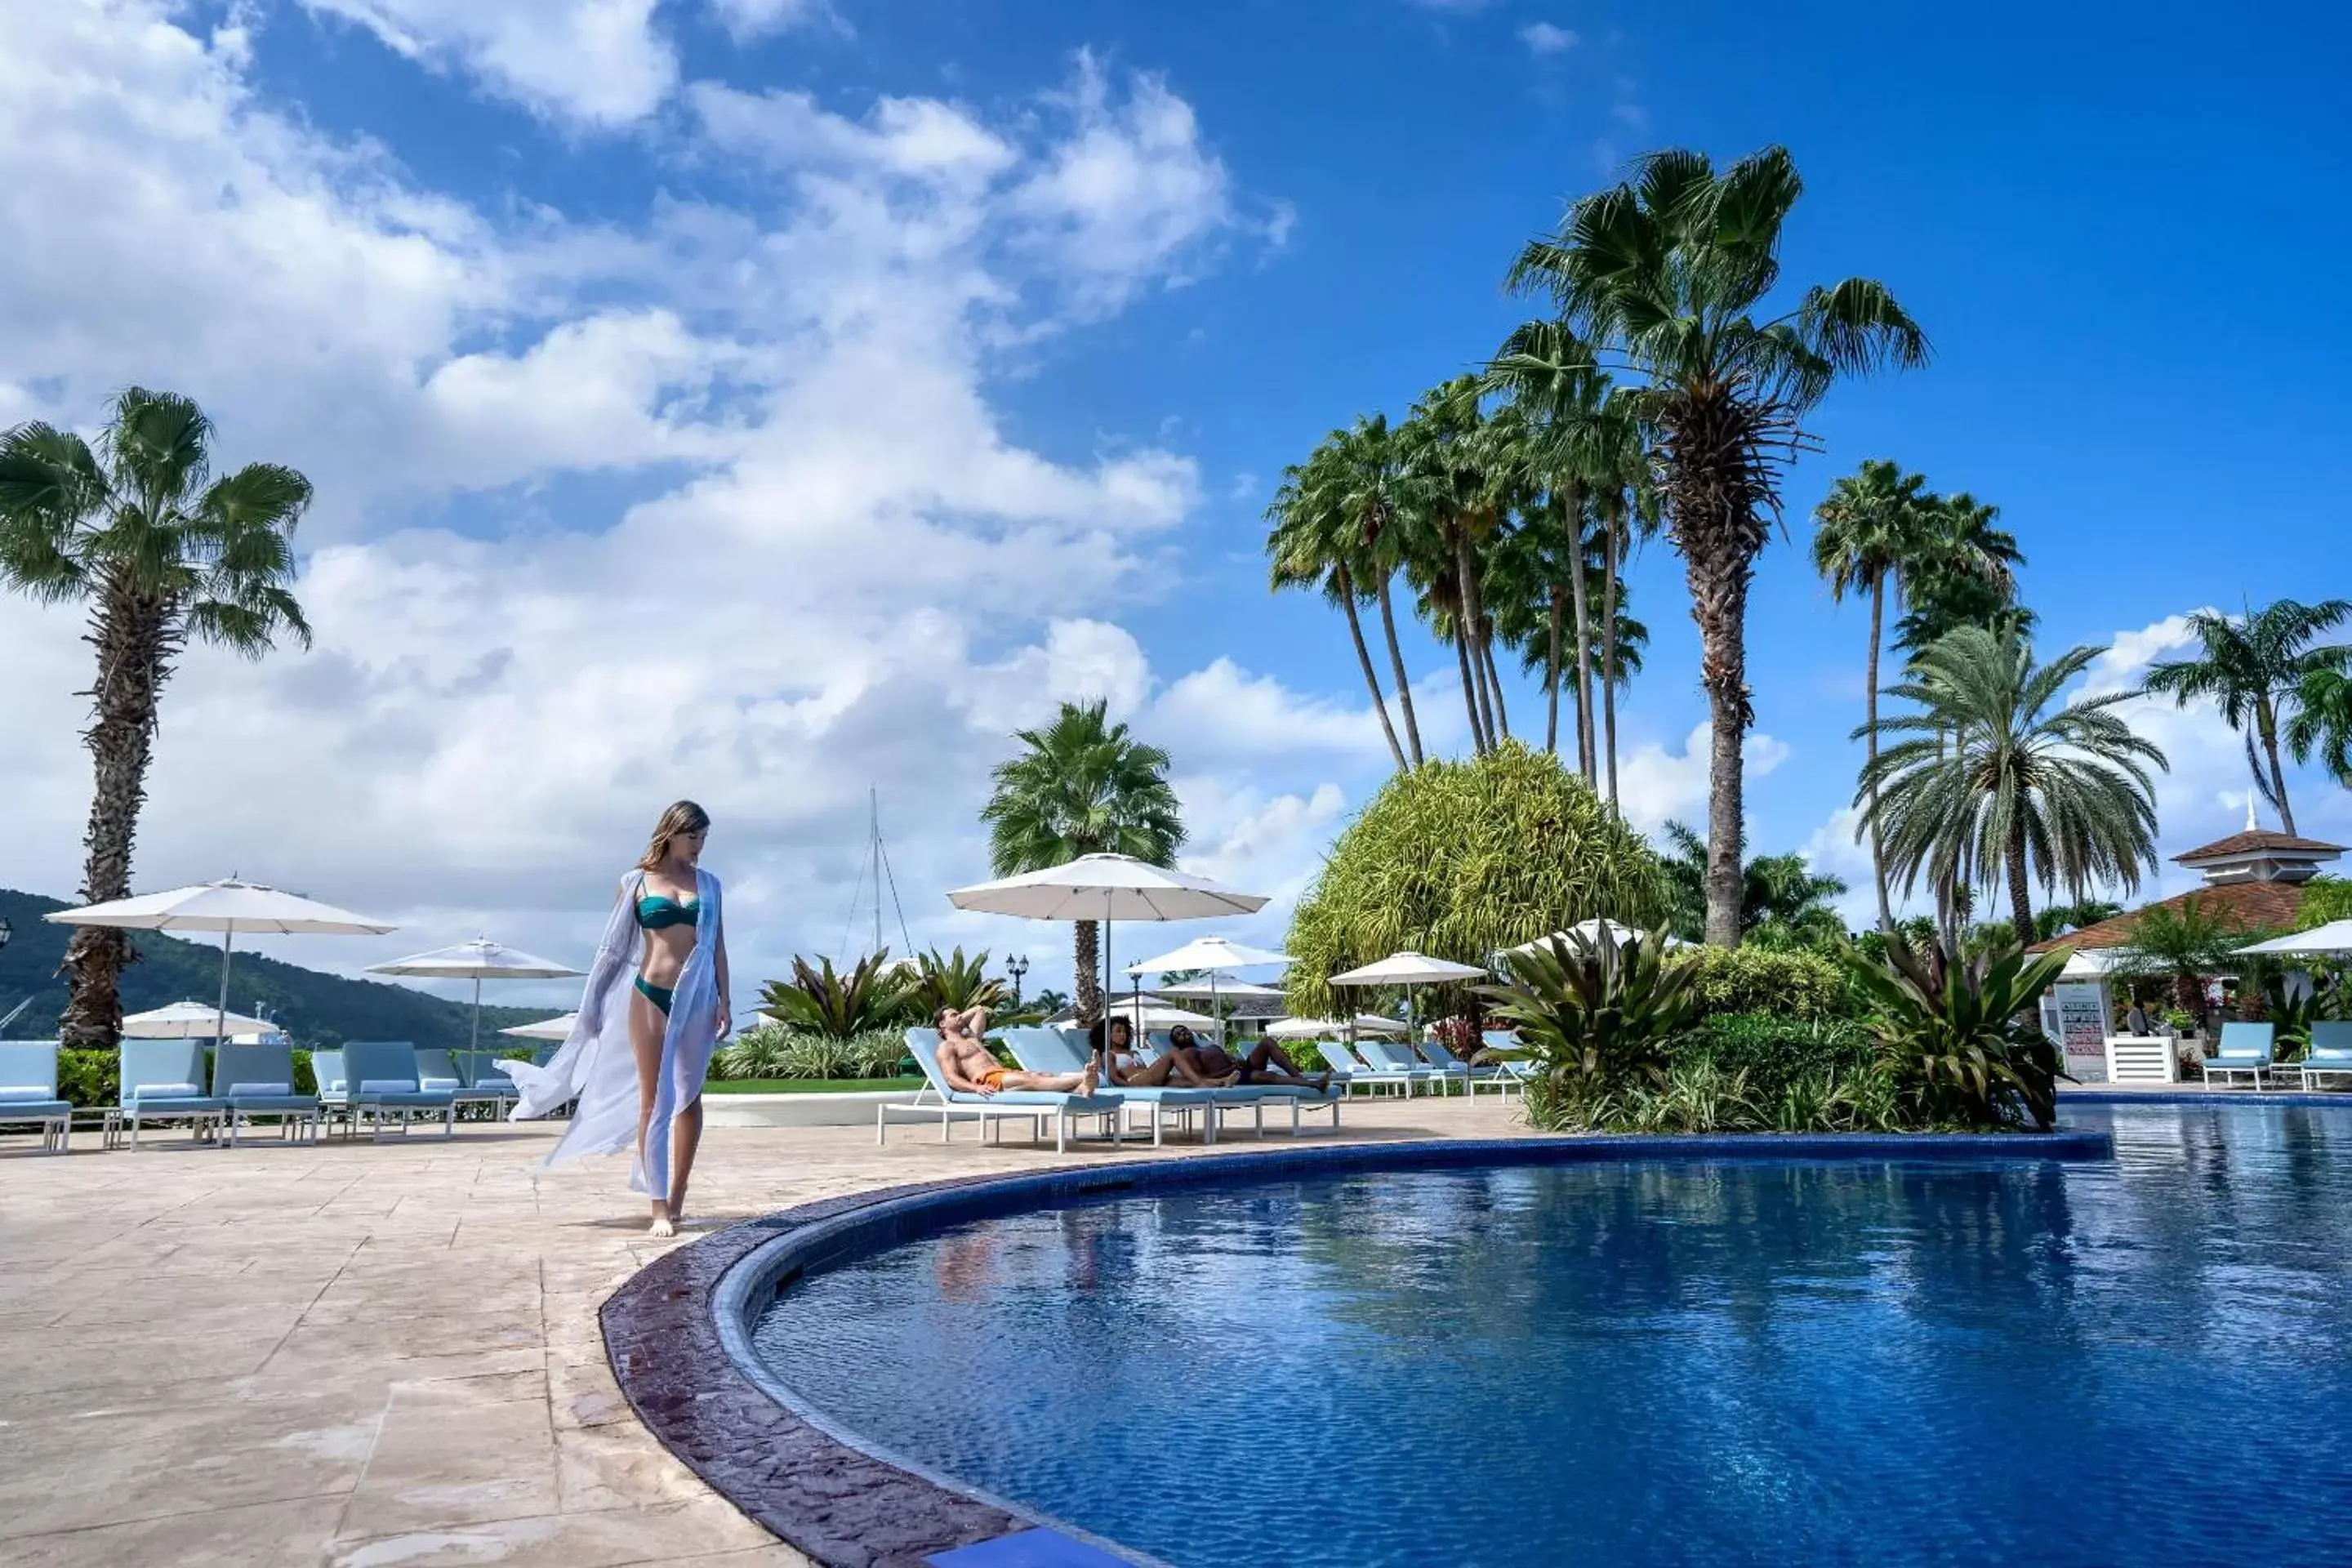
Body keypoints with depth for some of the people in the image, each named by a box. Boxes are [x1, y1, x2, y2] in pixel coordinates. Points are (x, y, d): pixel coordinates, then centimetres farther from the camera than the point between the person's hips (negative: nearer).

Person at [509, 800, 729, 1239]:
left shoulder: (708, 884, 9)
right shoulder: (637, 881, 2)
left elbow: (717, 946, 9)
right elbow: (616, 946, 5)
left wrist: (724, 1001, 1)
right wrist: (596, 1006, 4)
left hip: (696, 997, 3)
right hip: (650, 994, -3)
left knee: (689, 1099, 7)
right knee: (652, 1100, -4)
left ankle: (677, 1199, 16)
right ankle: (659, 1207, -2)